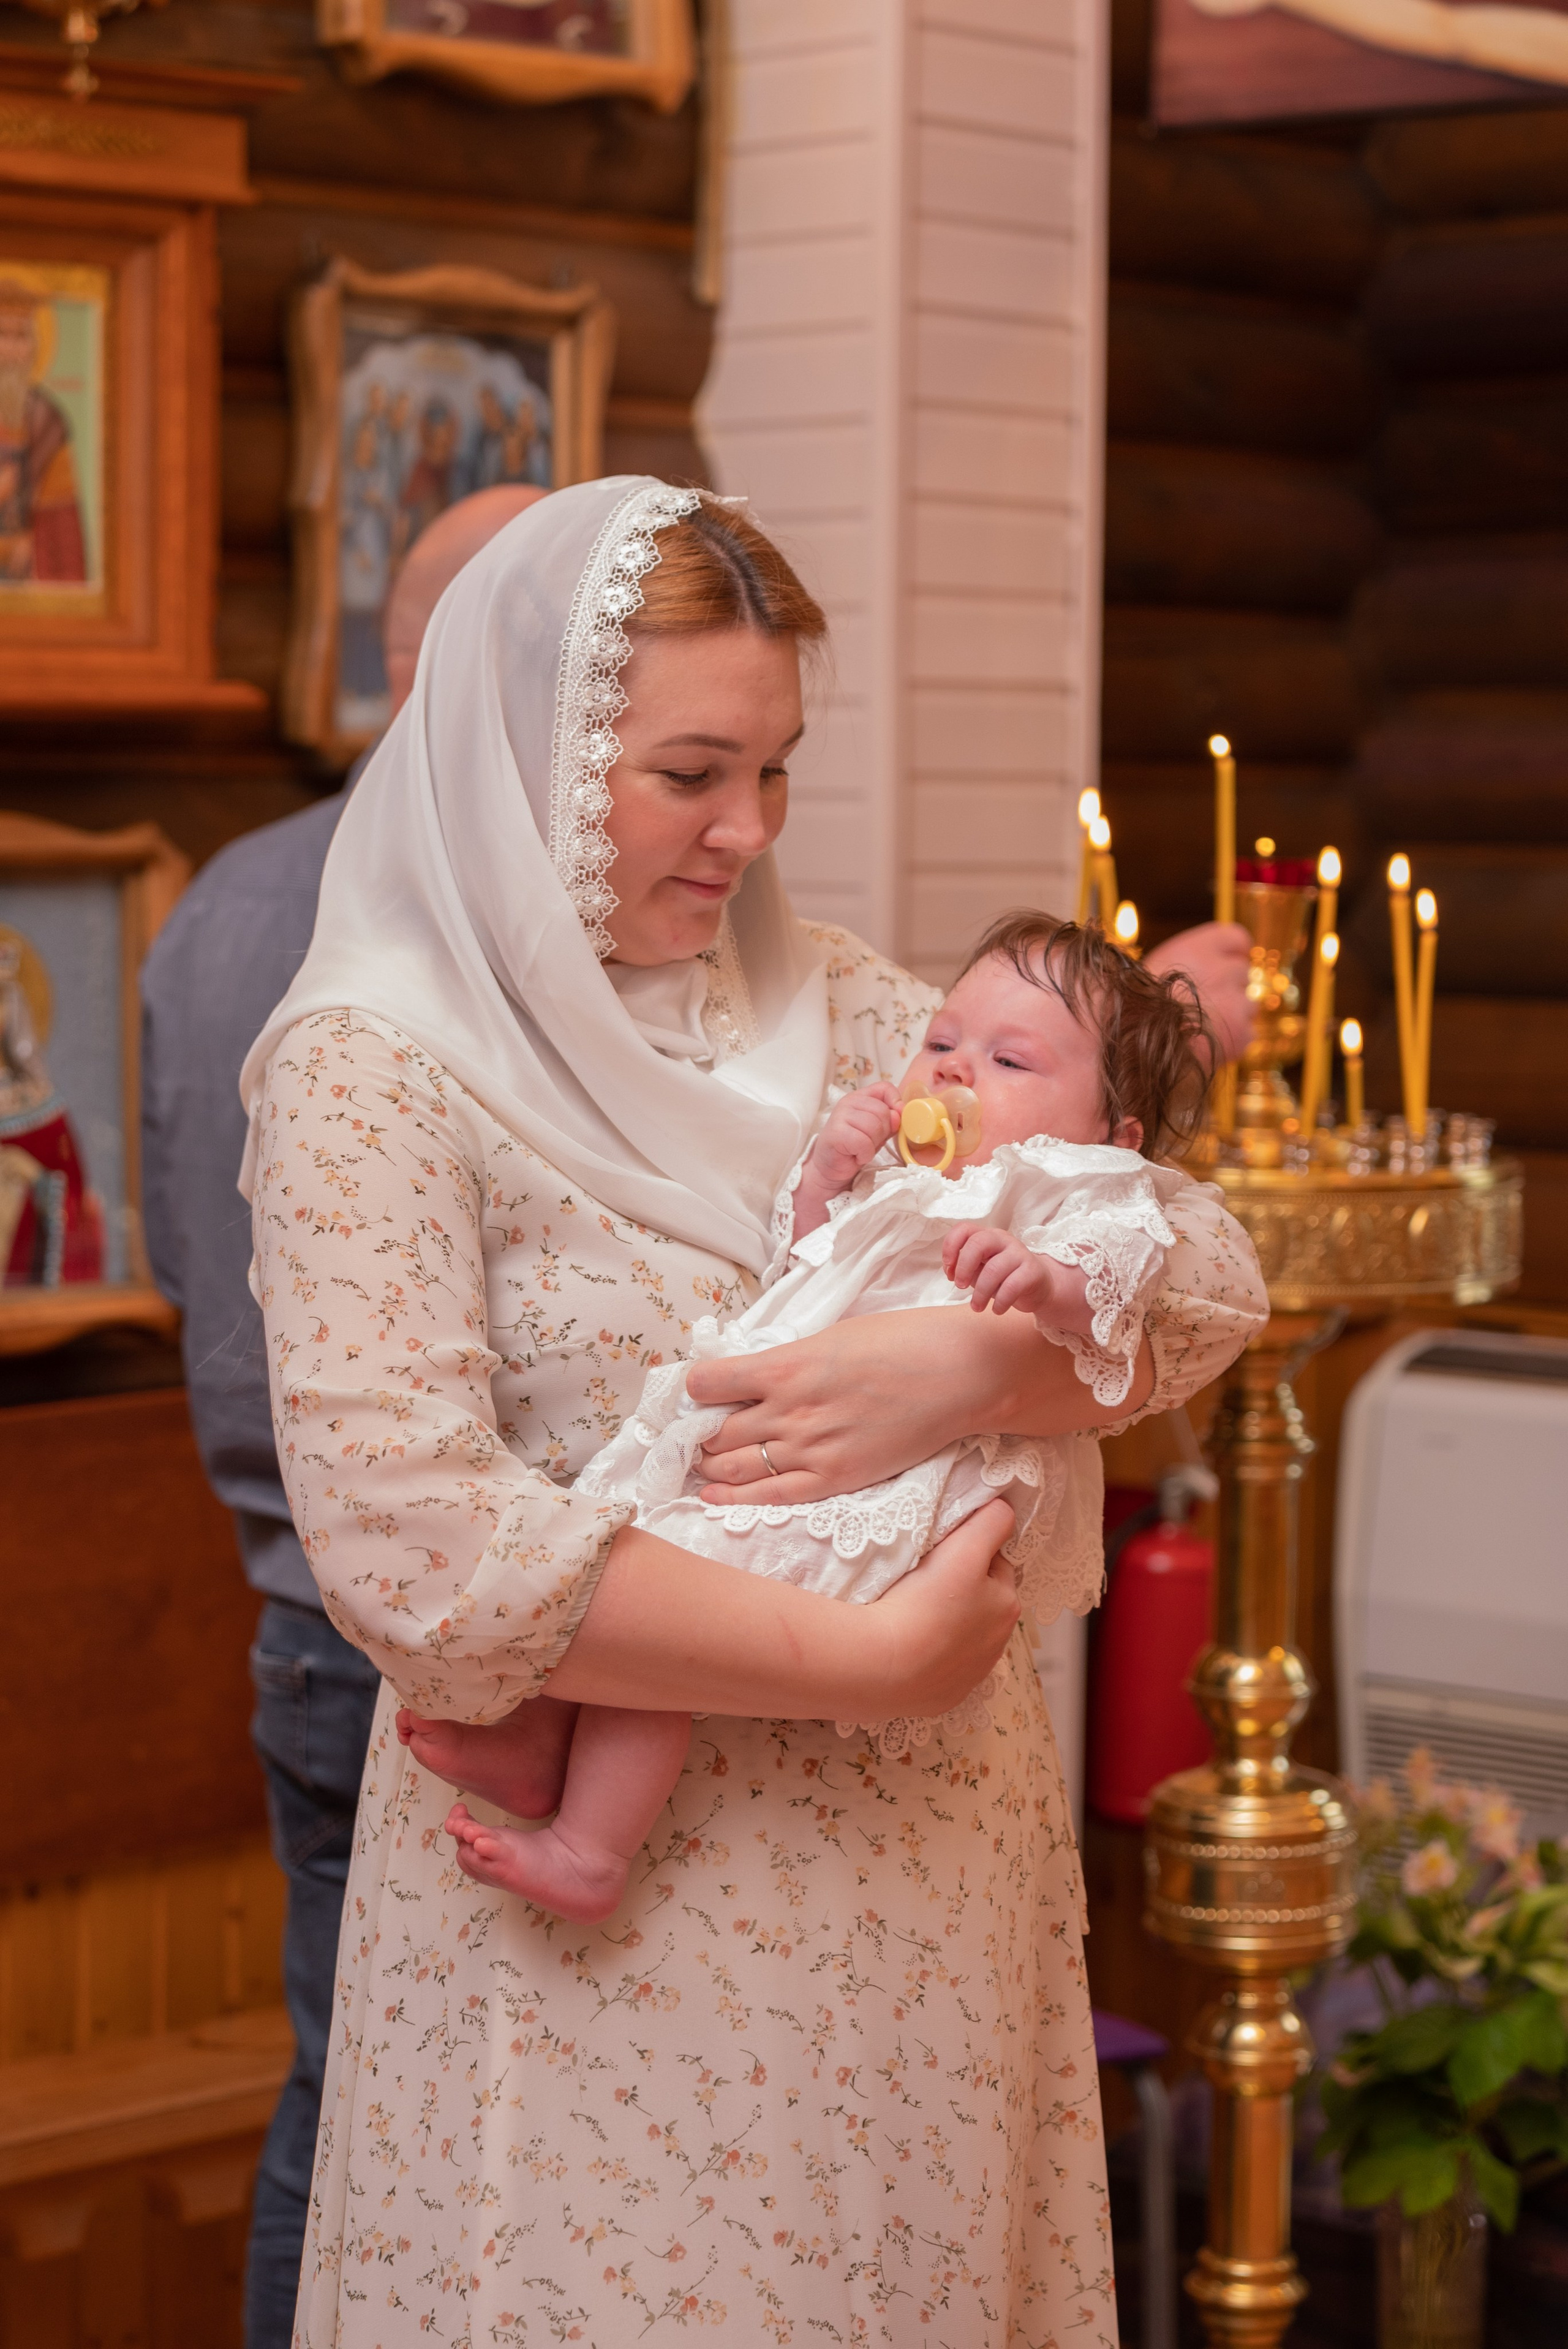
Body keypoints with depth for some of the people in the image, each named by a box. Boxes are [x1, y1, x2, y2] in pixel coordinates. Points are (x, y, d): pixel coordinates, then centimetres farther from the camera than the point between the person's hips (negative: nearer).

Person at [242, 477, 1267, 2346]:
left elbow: (1203, 1278, 4)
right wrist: (863, 1659, -20)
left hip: (935, 1887, 5)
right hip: (607, 1932, -5)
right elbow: (412, 1540, -20)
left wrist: (969, 1366, -17)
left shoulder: (838, 1016, 8)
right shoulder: (376, 1070, -9)